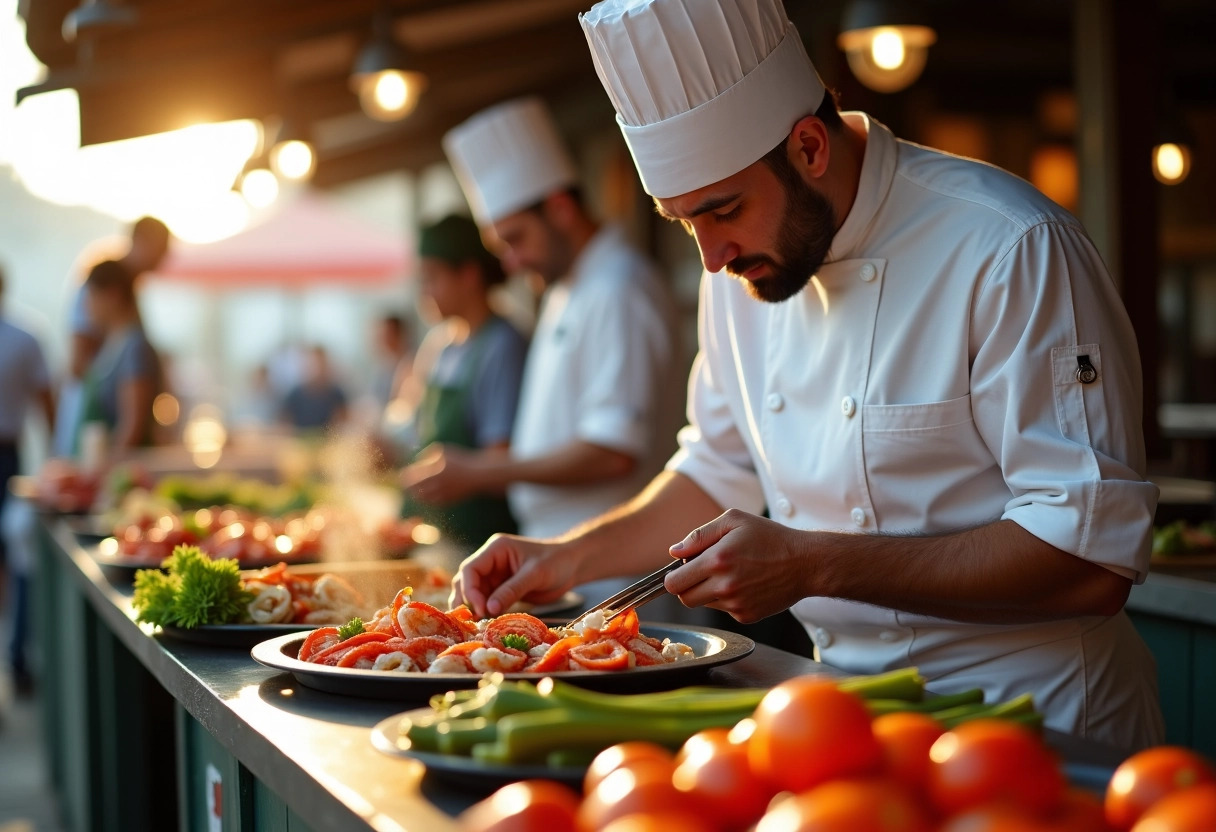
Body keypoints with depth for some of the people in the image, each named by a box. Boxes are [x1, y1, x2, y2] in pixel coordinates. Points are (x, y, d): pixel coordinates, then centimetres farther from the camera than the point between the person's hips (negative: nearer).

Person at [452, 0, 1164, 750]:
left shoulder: (1011, 249, -21)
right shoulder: (744, 266, 2)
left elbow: (1092, 556, -25)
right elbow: (723, 471, 16)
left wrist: (813, 565, -28)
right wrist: (568, 559, 3)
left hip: (1029, 724, -7)